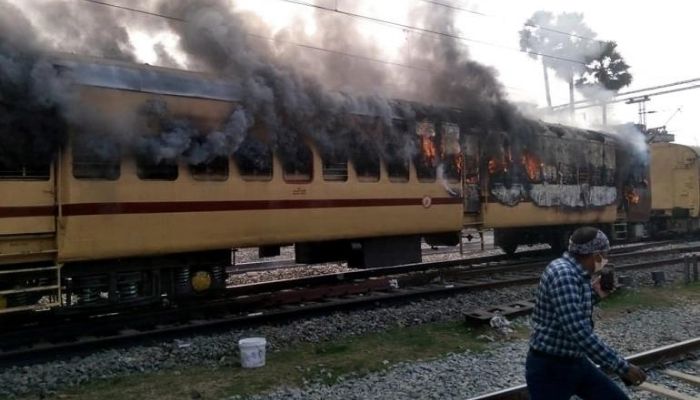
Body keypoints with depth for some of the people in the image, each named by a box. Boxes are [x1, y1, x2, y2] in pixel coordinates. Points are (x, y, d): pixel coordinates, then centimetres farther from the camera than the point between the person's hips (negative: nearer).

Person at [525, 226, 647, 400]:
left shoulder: (577, 273, 6)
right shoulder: (563, 274, -25)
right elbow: (579, 332, -31)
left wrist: (595, 294, 8)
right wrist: (622, 366, -27)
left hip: (575, 363, 9)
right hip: (549, 369, -9)